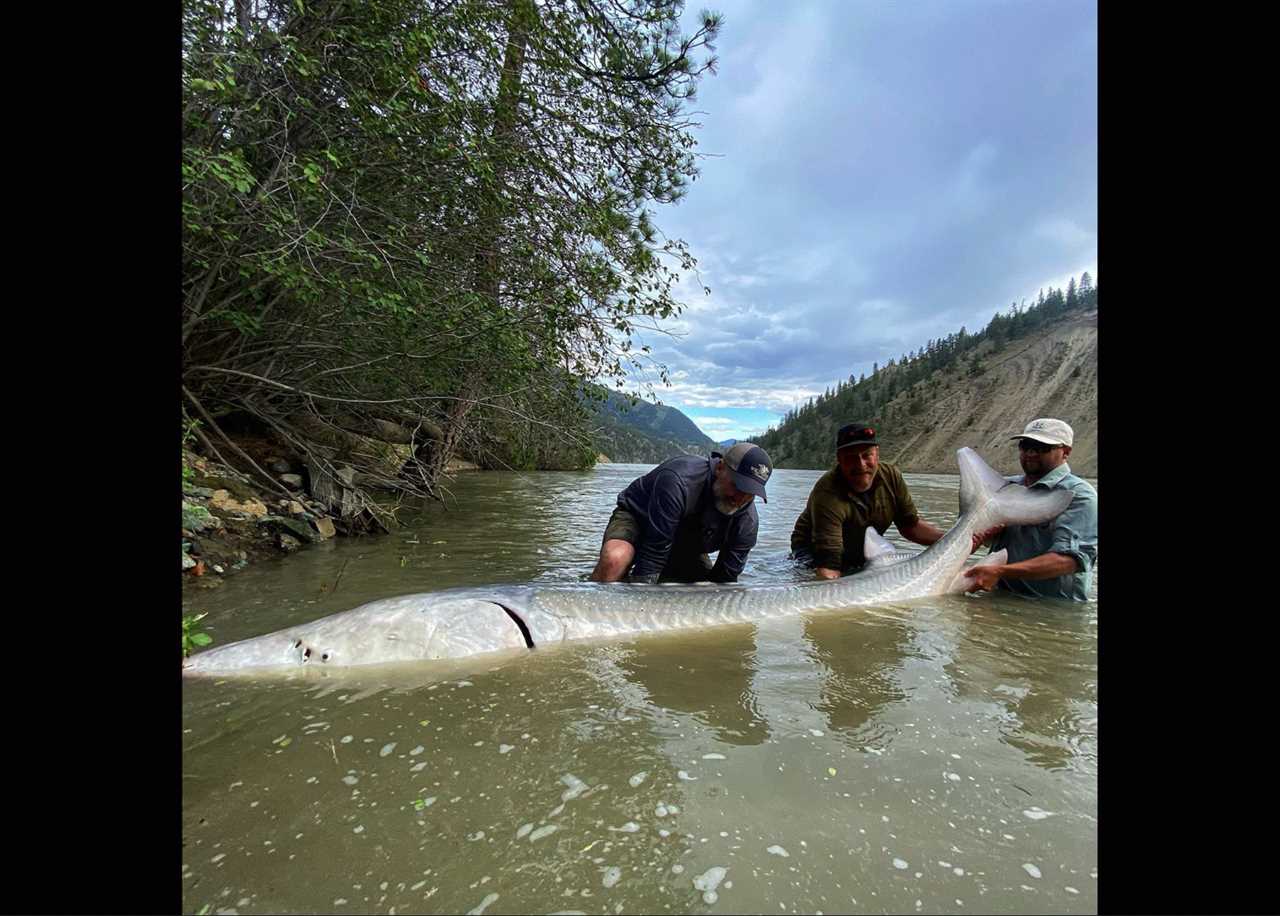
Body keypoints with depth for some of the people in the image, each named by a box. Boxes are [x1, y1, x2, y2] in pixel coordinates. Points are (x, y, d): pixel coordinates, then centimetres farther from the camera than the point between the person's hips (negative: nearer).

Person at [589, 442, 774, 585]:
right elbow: (653, 553, -36)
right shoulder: (679, 481, -37)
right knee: (614, 559, -38)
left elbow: (724, 580, -11)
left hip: (683, 548, 6)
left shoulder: (747, 522, -20)